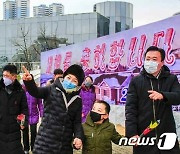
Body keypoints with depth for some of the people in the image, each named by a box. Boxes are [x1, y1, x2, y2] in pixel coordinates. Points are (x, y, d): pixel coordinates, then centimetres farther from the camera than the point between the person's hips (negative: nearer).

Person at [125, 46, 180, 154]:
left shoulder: (171, 79, 7)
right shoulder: (136, 81, 3)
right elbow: (130, 109, -3)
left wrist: (162, 95, -29)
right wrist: (132, 133, -13)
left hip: (167, 135, 1)